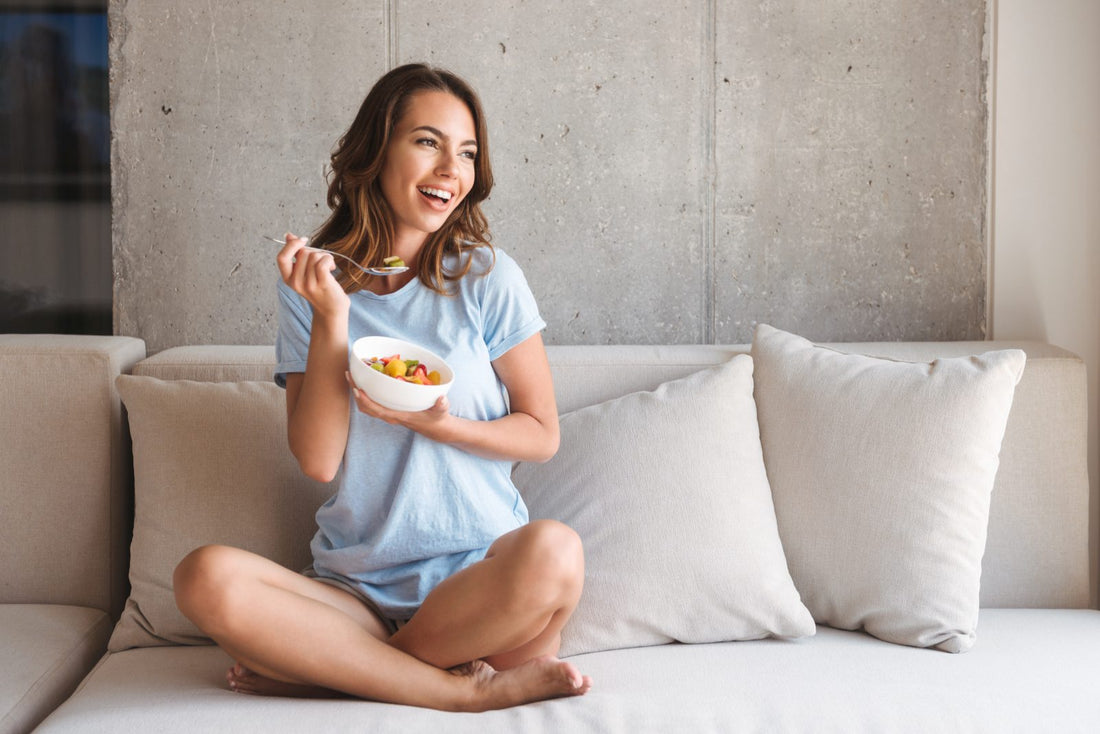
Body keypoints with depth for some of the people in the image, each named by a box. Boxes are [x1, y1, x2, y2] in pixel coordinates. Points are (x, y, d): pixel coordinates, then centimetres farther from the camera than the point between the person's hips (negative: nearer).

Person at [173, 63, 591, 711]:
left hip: (477, 576, -1)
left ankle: (337, 667, -15)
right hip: (356, 587, 1)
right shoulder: (313, 284, 4)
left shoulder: (488, 278, 0)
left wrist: (437, 424, -14)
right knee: (206, 577, -28)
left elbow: (543, 434, 4)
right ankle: (471, 690, -21)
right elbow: (318, 459, -4)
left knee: (554, 551, -35)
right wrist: (331, 317, -13)